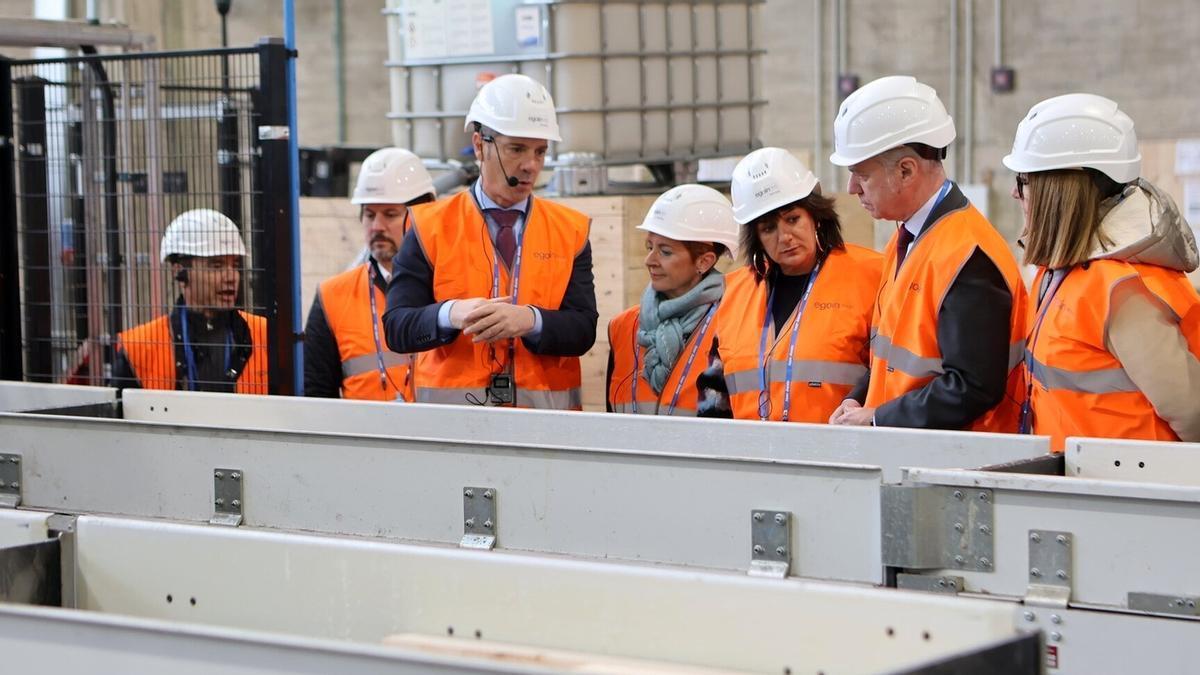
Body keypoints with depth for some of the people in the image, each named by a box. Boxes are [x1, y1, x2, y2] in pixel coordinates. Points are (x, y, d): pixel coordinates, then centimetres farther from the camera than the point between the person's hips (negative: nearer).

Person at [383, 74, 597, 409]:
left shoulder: (571, 230, 10)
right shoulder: (430, 227, 5)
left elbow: (583, 330, 0)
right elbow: (396, 328, -2)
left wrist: (530, 320, -19)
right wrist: (450, 315, -21)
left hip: (546, 409, 1)